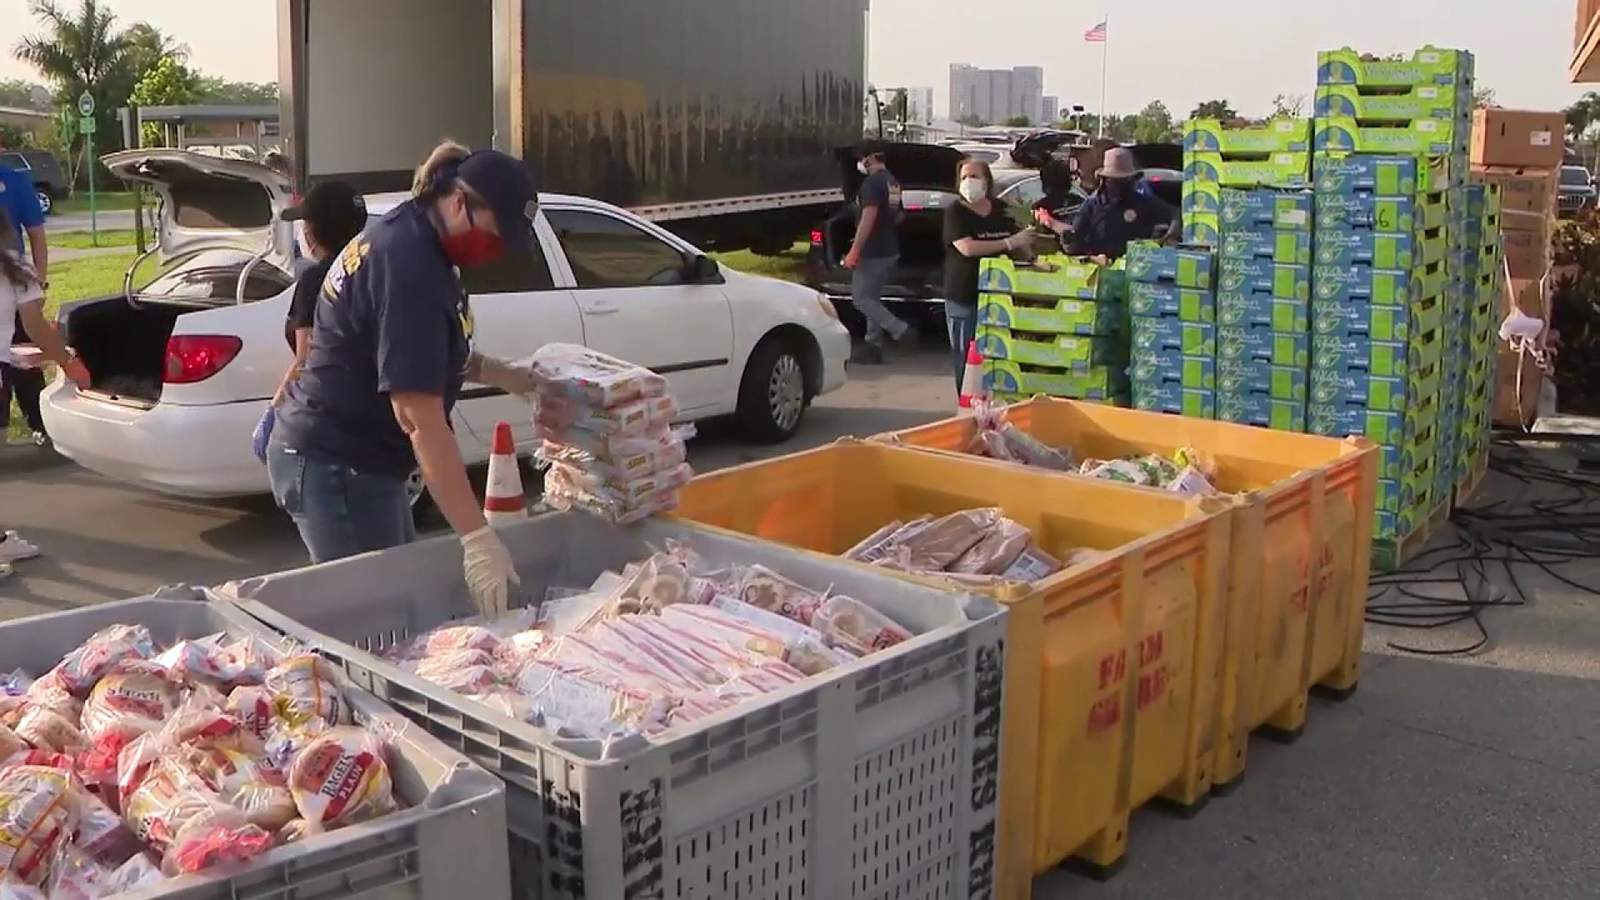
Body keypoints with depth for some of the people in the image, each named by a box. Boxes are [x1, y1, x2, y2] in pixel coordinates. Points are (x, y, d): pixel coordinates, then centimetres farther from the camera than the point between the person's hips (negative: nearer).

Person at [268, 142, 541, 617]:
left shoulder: (409, 237, 6)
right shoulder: (409, 264, -24)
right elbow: (418, 413, -30)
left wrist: (500, 374, 7)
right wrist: (477, 536, -32)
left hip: (345, 455, 10)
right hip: (333, 465, -10)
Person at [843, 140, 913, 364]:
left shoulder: (872, 183, -17)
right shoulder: (893, 183, 13)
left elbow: (868, 218, -25)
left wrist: (854, 252, -24)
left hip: (873, 253, -9)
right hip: (890, 251, 9)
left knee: (860, 298, -3)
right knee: (872, 298, 14)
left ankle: (900, 329, -9)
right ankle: (874, 347, 14)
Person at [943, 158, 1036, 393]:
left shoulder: (1001, 211, 12)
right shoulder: (955, 212, -3)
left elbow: (1018, 248, 22)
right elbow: (967, 248, -19)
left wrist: (1032, 257, 2)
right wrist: (1010, 243, -19)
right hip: (964, 298, -4)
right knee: (967, 359, -2)